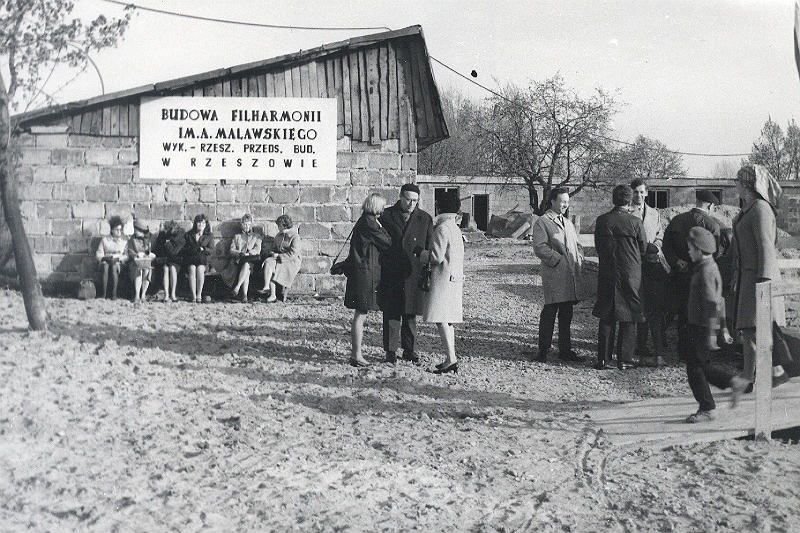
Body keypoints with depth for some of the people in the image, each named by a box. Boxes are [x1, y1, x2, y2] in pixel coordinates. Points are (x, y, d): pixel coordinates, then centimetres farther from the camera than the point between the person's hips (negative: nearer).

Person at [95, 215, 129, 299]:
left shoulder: (124, 240, 7)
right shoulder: (105, 239, 7)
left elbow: (126, 255, 1)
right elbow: (98, 254, 5)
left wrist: (118, 258, -17)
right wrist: (105, 258, -14)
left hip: (118, 262, 0)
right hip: (105, 261, 1)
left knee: (114, 267, -37)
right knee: (105, 266, -36)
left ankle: (114, 293, -36)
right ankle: (104, 293, -36)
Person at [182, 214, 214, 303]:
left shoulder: (209, 236, 14)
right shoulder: (188, 235, 16)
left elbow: (211, 250, 5)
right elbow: (183, 249, 9)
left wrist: (203, 249, -14)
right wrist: (192, 250, -11)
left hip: (203, 259, 0)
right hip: (190, 259, 1)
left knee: (200, 269, -32)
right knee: (192, 269, -30)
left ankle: (199, 295, -26)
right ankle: (193, 295, -30)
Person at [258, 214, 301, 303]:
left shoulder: (295, 237, -6)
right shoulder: (279, 235, 18)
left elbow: (293, 253, -15)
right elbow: (274, 248, 25)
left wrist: (279, 256, -16)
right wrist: (272, 253, 1)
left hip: (291, 261, -6)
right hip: (278, 259, 6)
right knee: (268, 262, -27)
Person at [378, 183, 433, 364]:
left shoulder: (425, 219, 5)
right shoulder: (386, 215, 1)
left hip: (413, 275, 1)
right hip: (390, 273, -1)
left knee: (410, 314, 8)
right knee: (391, 313, 2)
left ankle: (409, 350, 19)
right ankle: (390, 351, 11)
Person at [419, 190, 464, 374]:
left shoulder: (442, 228, -14)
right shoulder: (455, 227, 15)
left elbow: (437, 257, -17)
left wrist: (420, 252, -1)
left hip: (443, 278, -10)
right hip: (455, 277, 10)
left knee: (441, 319, -10)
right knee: (447, 320, 13)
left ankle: (451, 358, -14)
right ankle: (451, 358, 16)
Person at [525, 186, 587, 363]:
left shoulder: (567, 222, 22)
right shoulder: (542, 222, -2)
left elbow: (575, 246, 28)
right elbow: (539, 248, -12)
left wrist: (579, 261, 10)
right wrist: (558, 259, -17)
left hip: (571, 275, 7)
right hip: (553, 276, -7)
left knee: (567, 315, 10)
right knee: (549, 314, -4)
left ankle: (565, 350, 17)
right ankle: (543, 351, 3)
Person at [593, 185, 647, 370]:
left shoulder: (601, 221, -3)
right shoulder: (635, 222, -11)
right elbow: (643, 249, 1)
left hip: (606, 274, 3)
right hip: (630, 275, -3)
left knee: (606, 318, 11)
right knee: (628, 319, 8)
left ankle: (603, 358, 13)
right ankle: (624, 359, 9)